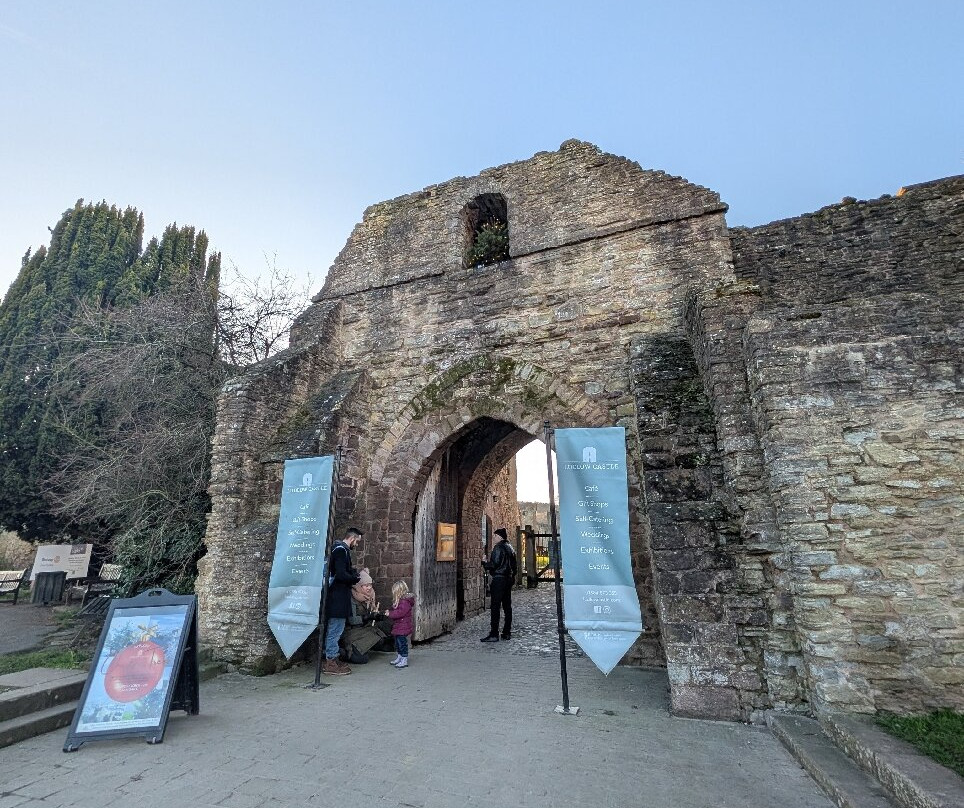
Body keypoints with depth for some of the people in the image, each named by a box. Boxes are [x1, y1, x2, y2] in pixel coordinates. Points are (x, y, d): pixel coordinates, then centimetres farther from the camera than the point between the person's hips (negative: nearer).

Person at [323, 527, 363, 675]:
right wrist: (357, 578, -10)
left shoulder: (341, 549, 16)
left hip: (338, 597, 11)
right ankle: (330, 663, 5)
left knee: (334, 629, 16)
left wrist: (357, 572, 11)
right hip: (337, 597, -11)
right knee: (335, 629, -3)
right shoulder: (341, 550, -17)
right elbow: (341, 575, -24)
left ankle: (332, 659, 25)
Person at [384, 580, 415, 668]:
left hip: (403, 627, -11)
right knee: (398, 642, 20)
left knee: (402, 642, -4)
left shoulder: (405, 601, -23)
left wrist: (390, 614, -22)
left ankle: (404, 661, 5)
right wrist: (389, 611, 6)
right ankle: (399, 658, 33)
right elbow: (396, 610, 21)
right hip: (398, 626, 11)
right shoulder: (400, 600, 12)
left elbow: (400, 612, -29)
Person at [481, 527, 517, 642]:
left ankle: (494, 634, -6)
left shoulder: (498, 547, -13)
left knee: (495, 607, -6)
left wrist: (484, 563, -2)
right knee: (507, 606, 11)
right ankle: (507, 632, 15)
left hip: (498, 579, -9)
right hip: (509, 579, 9)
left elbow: (494, 564, -17)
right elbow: (515, 565, 16)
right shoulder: (511, 548, 13)